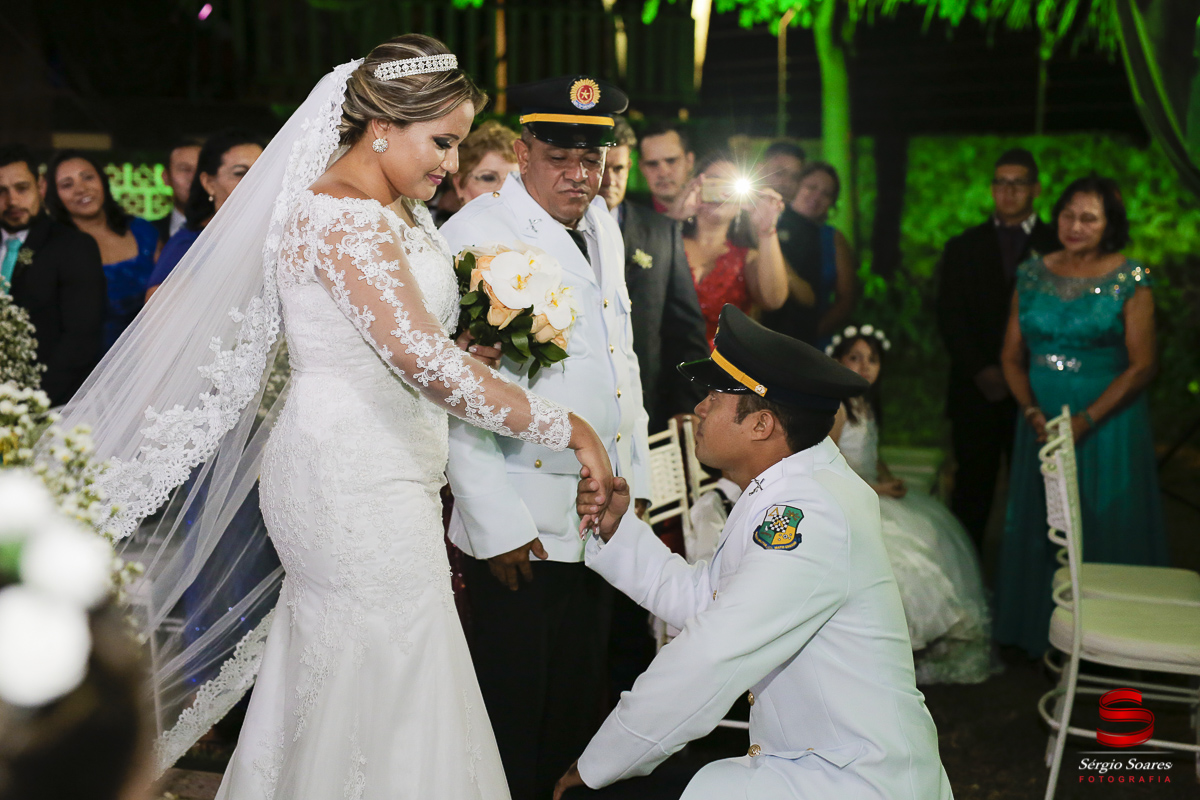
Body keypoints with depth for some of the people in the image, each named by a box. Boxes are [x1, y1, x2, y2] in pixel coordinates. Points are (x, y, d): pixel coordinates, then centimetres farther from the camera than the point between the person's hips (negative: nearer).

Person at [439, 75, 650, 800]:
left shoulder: (602, 225, 13)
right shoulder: (476, 234, -11)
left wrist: (635, 478, 16)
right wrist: (497, 523, -19)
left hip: (603, 514, 7)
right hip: (526, 523, -7)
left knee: (583, 704, 15)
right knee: (518, 714, 5)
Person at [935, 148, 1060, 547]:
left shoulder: (1057, 246, 7)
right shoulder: (963, 247, 13)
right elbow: (950, 317, 6)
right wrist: (981, 371, -6)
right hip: (976, 389, 1)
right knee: (972, 488, 1)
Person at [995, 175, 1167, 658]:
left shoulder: (1131, 280, -5)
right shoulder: (1033, 275, 6)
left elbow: (1141, 366, -10)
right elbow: (1011, 356, 6)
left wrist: (1085, 420, -18)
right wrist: (1032, 412, -9)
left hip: (1108, 424, -4)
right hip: (1041, 422, 4)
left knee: (1106, 528, 2)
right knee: (1041, 528, 10)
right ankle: (1043, 633, 26)